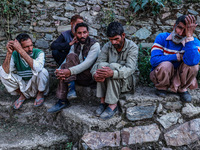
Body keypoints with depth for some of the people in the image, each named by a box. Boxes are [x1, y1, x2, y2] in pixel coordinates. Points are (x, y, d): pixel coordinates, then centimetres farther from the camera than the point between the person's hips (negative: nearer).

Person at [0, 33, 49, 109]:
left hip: (36, 85, -2)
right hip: (22, 86, 3)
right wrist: (9, 53, -35)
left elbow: (37, 68, -43)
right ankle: (23, 94, 4)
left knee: (43, 71, -32)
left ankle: (40, 94, 0)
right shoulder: (14, 55, -13)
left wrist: (21, 51, -44)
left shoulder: (38, 53, -20)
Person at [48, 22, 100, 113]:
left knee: (71, 56, -20)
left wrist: (70, 71, -31)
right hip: (79, 78, 6)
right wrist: (59, 71, -21)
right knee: (64, 67, -22)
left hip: (90, 77, -6)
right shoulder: (75, 46, 13)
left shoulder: (95, 45, -7)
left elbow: (88, 63, -21)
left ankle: (71, 88, -25)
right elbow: (66, 62, 2)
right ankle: (62, 101, -22)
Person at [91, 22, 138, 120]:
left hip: (127, 82, -3)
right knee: (102, 65, -26)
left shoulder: (132, 47, -12)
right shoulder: (107, 47, 0)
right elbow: (97, 63, -9)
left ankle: (113, 105, -29)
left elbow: (130, 69, -27)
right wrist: (95, 74, -34)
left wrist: (112, 73, -46)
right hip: (109, 83, 3)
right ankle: (103, 101, -22)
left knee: (114, 66, -32)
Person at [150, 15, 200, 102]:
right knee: (166, 65, -34)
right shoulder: (162, 38, -12)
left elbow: (192, 61, -36)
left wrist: (189, 36, -35)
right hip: (161, 74, -1)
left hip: (179, 78, 1)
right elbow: (154, 60, -24)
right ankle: (161, 88, -2)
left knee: (193, 64, -27)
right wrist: (177, 57, -23)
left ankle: (182, 89, -1)